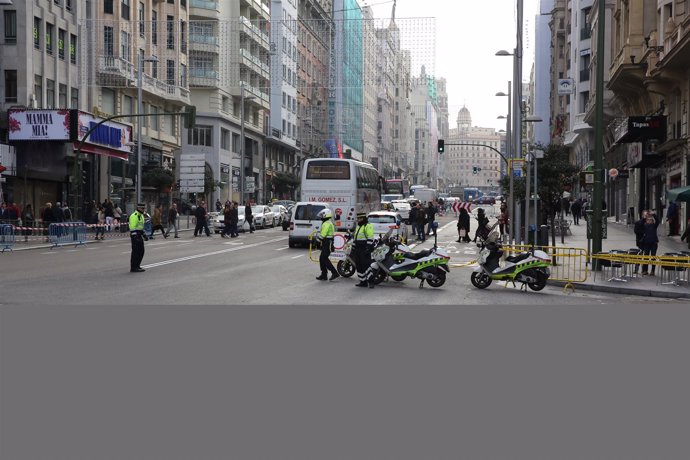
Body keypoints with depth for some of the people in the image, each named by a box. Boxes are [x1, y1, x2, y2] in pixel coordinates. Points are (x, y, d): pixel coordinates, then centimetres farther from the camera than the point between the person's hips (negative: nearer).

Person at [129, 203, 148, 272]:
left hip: (139, 235, 10)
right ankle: (133, 268, -1)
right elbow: (132, 227, -21)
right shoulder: (134, 216, -16)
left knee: (141, 251, 10)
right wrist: (135, 237, -26)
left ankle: (137, 266, 18)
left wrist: (144, 235, 22)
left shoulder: (141, 216, 15)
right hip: (135, 235, -10)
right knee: (135, 252, -6)